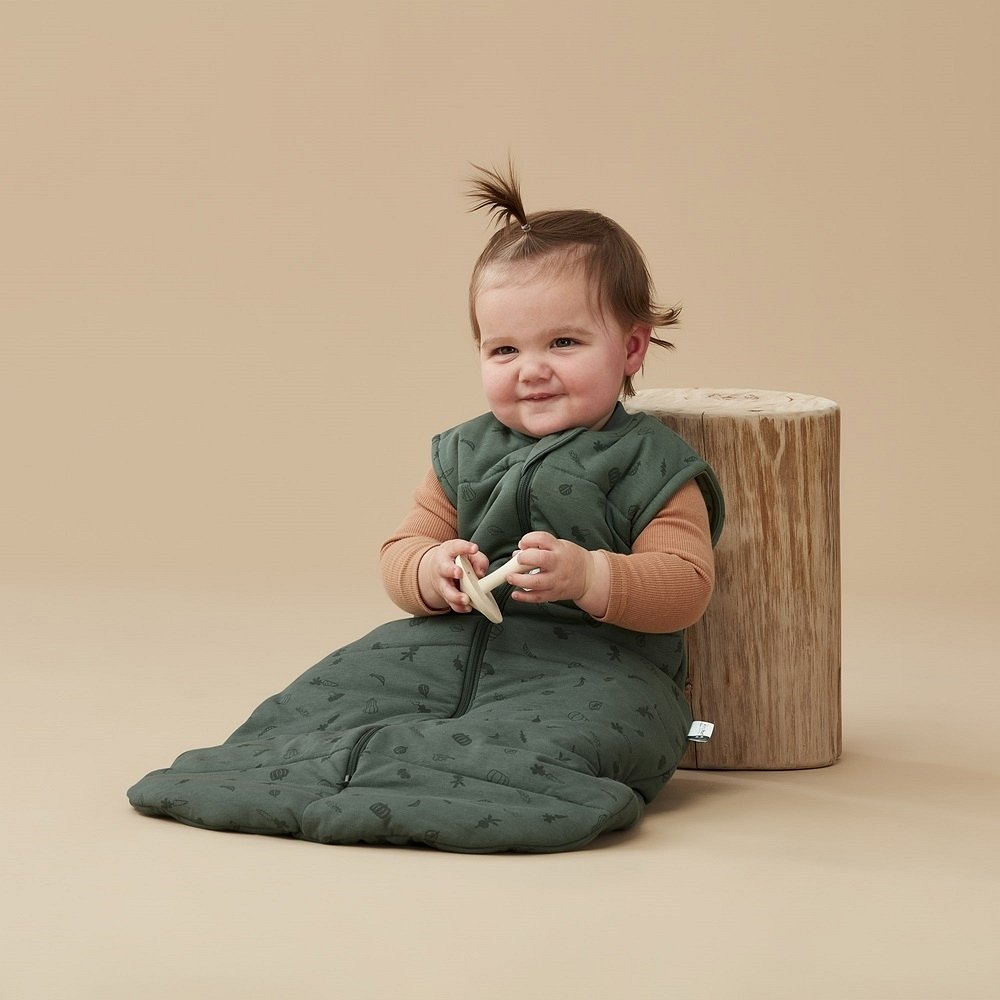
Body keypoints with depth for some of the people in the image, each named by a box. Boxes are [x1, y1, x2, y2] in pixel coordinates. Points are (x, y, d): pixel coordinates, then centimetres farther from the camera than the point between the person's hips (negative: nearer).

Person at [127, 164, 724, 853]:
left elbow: (687, 585, -11)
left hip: (595, 666, -5)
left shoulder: (653, 465, -2)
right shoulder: (464, 454, 14)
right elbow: (402, 551, 14)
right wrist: (431, 572, -13)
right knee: (333, 688, -11)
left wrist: (588, 577, -29)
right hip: (457, 648, 6)